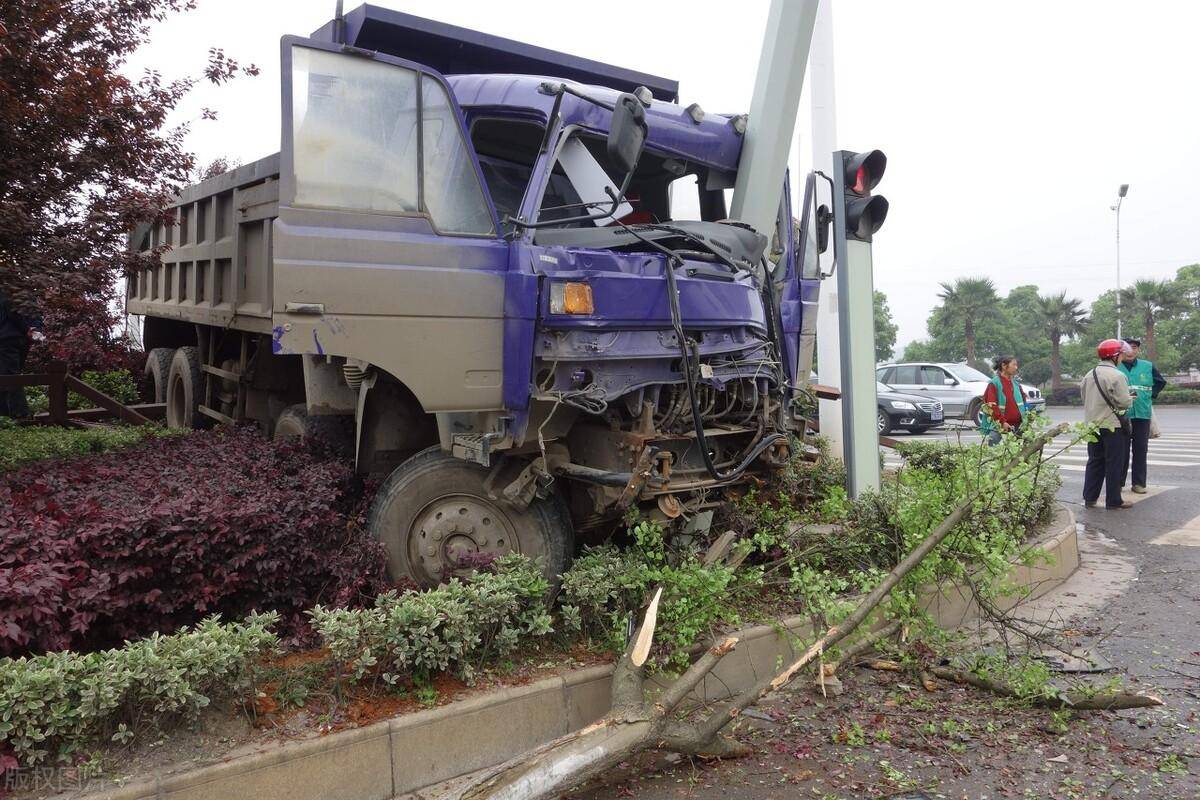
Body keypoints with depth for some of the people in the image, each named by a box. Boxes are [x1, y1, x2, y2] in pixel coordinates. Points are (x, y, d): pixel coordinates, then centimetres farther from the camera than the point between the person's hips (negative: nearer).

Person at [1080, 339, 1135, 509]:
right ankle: (1113, 500, 7)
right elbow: (1124, 402, -16)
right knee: (1114, 463, 2)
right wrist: (1130, 399, 5)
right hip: (1112, 425, -6)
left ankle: (1090, 498, 15)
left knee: (1094, 461, 14)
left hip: (1092, 424, 6)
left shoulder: (1089, 375, 6)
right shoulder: (1117, 376, -15)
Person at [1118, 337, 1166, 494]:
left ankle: (1139, 483, 13)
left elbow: (1161, 382, 20)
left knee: (1141, 449, 5)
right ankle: (1118, 482, 10)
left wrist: (1151, 394, 9)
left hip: (1143, 414, 3)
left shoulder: (1148, 367, 5)